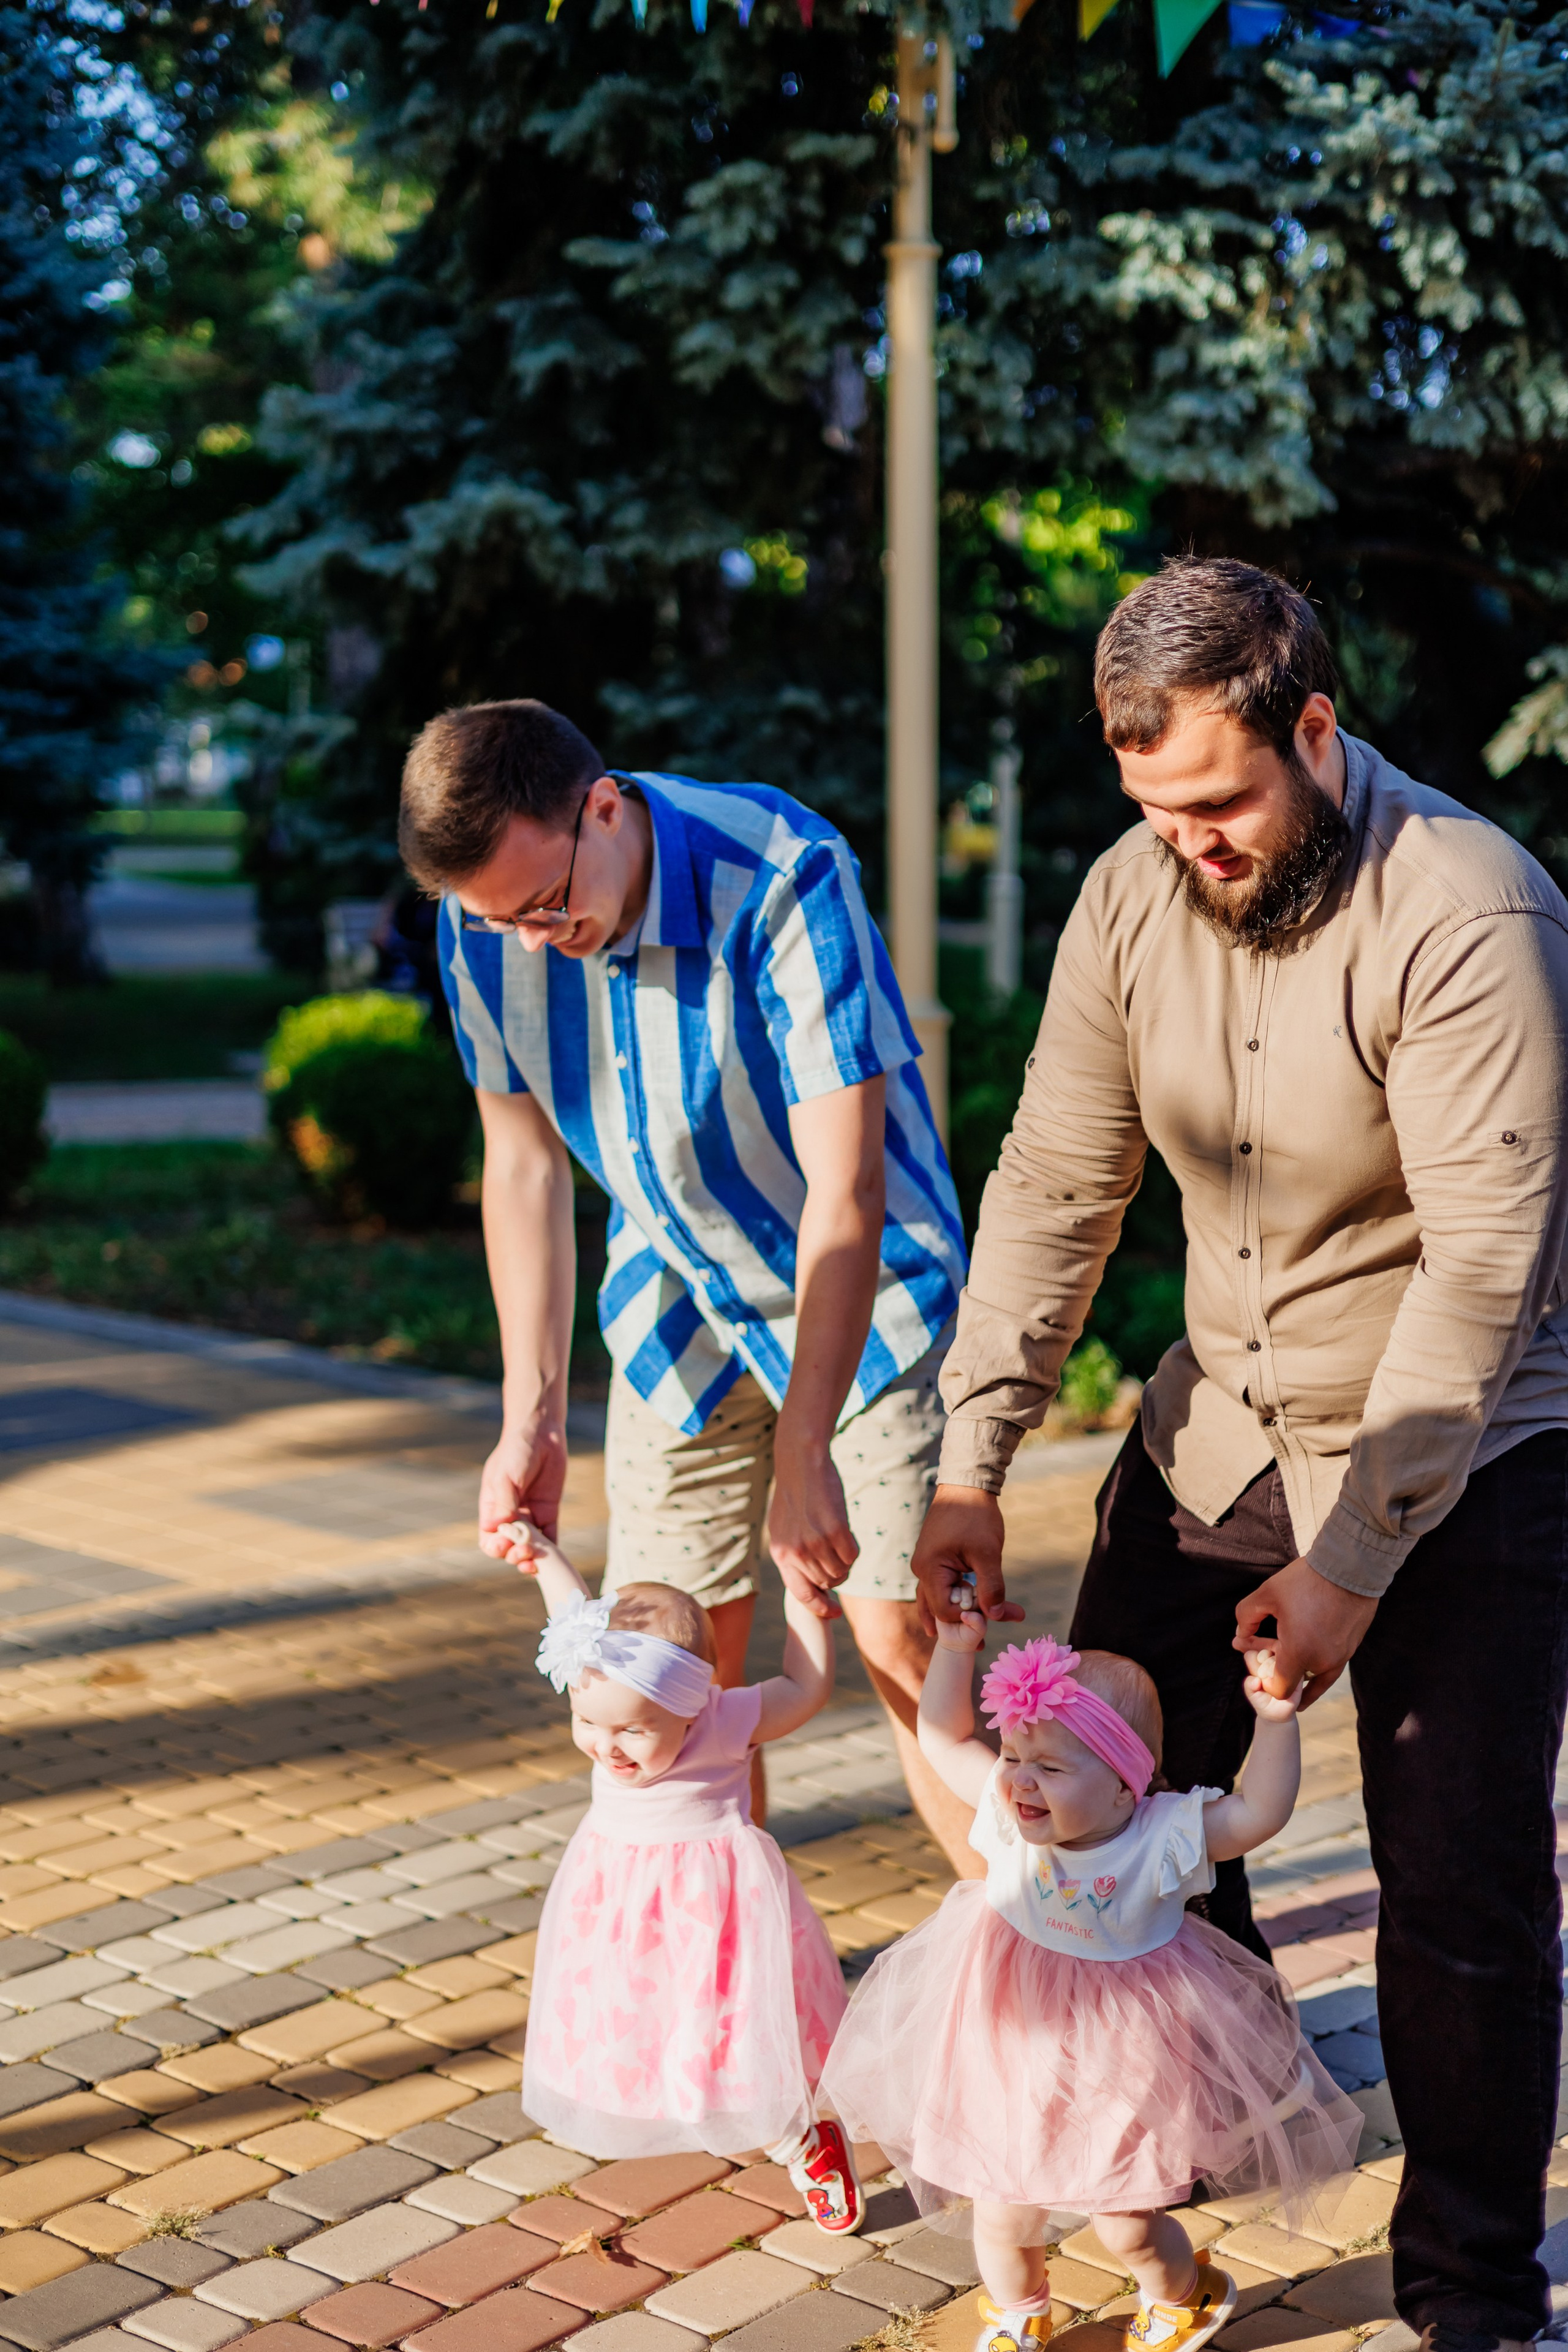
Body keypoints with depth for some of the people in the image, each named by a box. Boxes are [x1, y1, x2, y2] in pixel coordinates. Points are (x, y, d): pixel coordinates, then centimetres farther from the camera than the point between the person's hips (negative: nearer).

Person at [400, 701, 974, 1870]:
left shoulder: (785, 877, -29)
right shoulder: (486, 921, -13)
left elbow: (845, 1191, -29)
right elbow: (524, 1165, -1)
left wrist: (804, 1452, -30)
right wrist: (533, 1417, -7)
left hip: (861, 1291, -4)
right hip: (680, 1302, 4)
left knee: (898, 1636, -9)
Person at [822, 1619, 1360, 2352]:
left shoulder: (1161, 1840, -22)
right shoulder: (1008, 1815, -15)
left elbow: (1259, 1812, -22)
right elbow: (943, 1739, -4)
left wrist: (1275, 1720, -32)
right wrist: (956, 1649, -13)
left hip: (1119, 2067, -2)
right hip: (1013, 2050, 2)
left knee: (1127, 2225, 9)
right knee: (1003, 2220, 14)